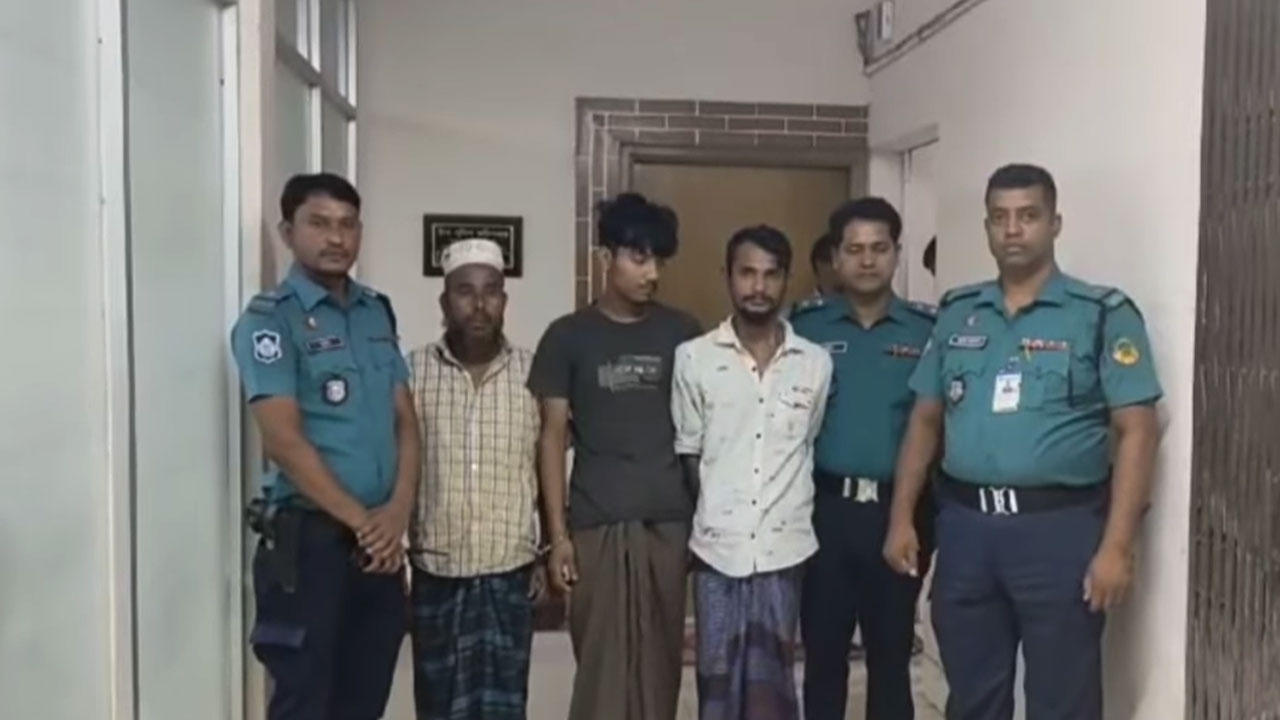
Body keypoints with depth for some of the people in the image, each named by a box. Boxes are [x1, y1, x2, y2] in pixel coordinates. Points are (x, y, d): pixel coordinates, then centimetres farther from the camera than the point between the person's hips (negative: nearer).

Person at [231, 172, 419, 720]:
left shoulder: (378, 312, 11)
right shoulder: (270, 319, -8)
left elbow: (406, 420, 8)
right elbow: (284, 440, -15)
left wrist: (397, 510, -8)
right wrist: (361, 520, -14)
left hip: (381, 538, 6)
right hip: (308, 537, -6)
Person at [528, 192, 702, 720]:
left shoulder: (683, 334, 5)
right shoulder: (568, 337, 0)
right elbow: (552, 438, 0)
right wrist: (557, 533, -5)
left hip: (670, 524, 2)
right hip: (597, 527, -2)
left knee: (659, 667, 9)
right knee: (601, 669, 2)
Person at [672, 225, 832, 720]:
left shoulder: (816, 363, 1)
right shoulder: (694, 358, -3)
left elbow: (809, 447, 11)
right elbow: (687, 452, 4)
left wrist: (790, 506, 8)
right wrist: (717, 510, 4)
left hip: (785, 547, 1)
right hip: (717, 546, 0)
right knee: (718, 678, 9)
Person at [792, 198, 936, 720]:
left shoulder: (927, 330, 2)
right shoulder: (806, 326, 2)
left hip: (899, 511, 0)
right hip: (825, 508, 0)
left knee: (891, 654, 11)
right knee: (823, 651, 10)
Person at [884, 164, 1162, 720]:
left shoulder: (1103, 314, -3)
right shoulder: (957, 313, 10)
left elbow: (1135, 432, -7)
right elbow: (925, 421, 13)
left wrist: (1116, 546, -14)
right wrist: (902, 518, 7)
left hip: (1059, 526, -4)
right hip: (964, 524, 4)